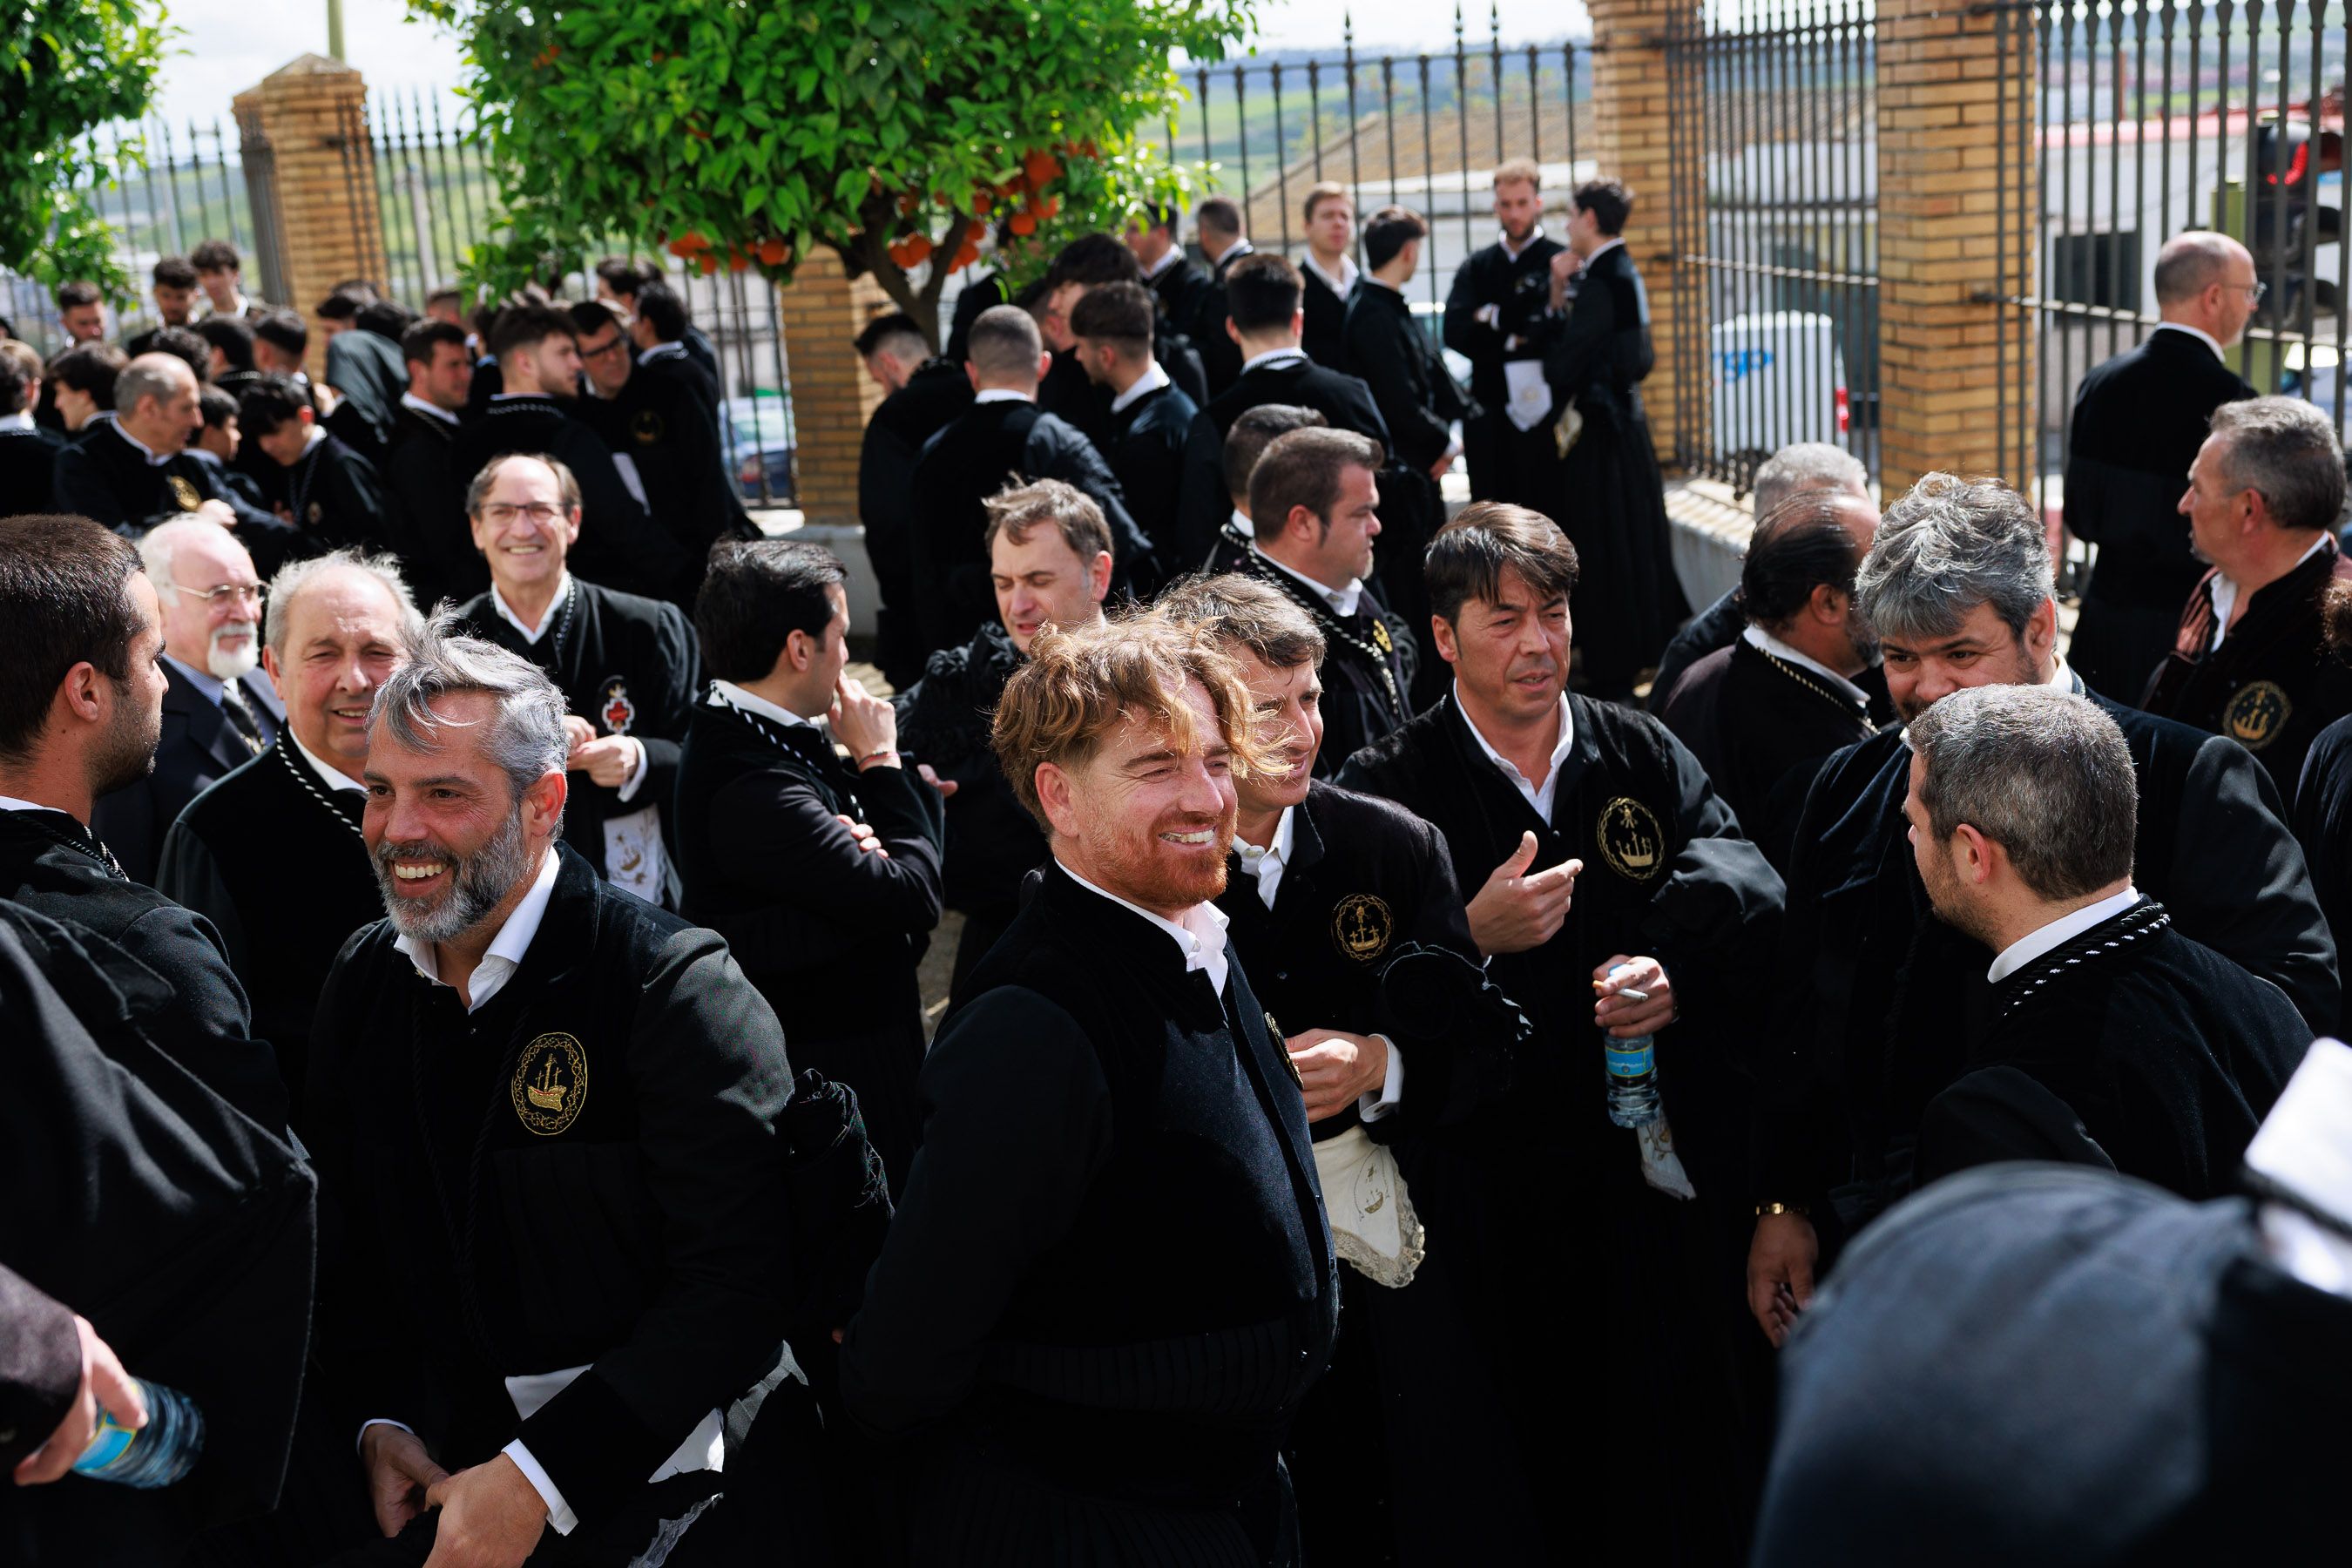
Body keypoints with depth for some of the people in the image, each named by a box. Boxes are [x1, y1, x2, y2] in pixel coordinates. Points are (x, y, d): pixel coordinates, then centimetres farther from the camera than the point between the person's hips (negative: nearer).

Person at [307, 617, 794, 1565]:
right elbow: (349, 1232, 10)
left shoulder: (675, 988, -18)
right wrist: (377, 1422, -4)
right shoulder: (362, 981, 2)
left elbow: (739, 1284, -22)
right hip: (429, 1479, 5)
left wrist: (538, 1478, -24)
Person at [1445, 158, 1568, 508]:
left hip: (1542, 412, -4)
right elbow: (1455, 333, -1)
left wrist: (1492, 318, -8)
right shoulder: (1477, 267, 14)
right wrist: (1518, 332, -8)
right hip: (1488, 414, 4)